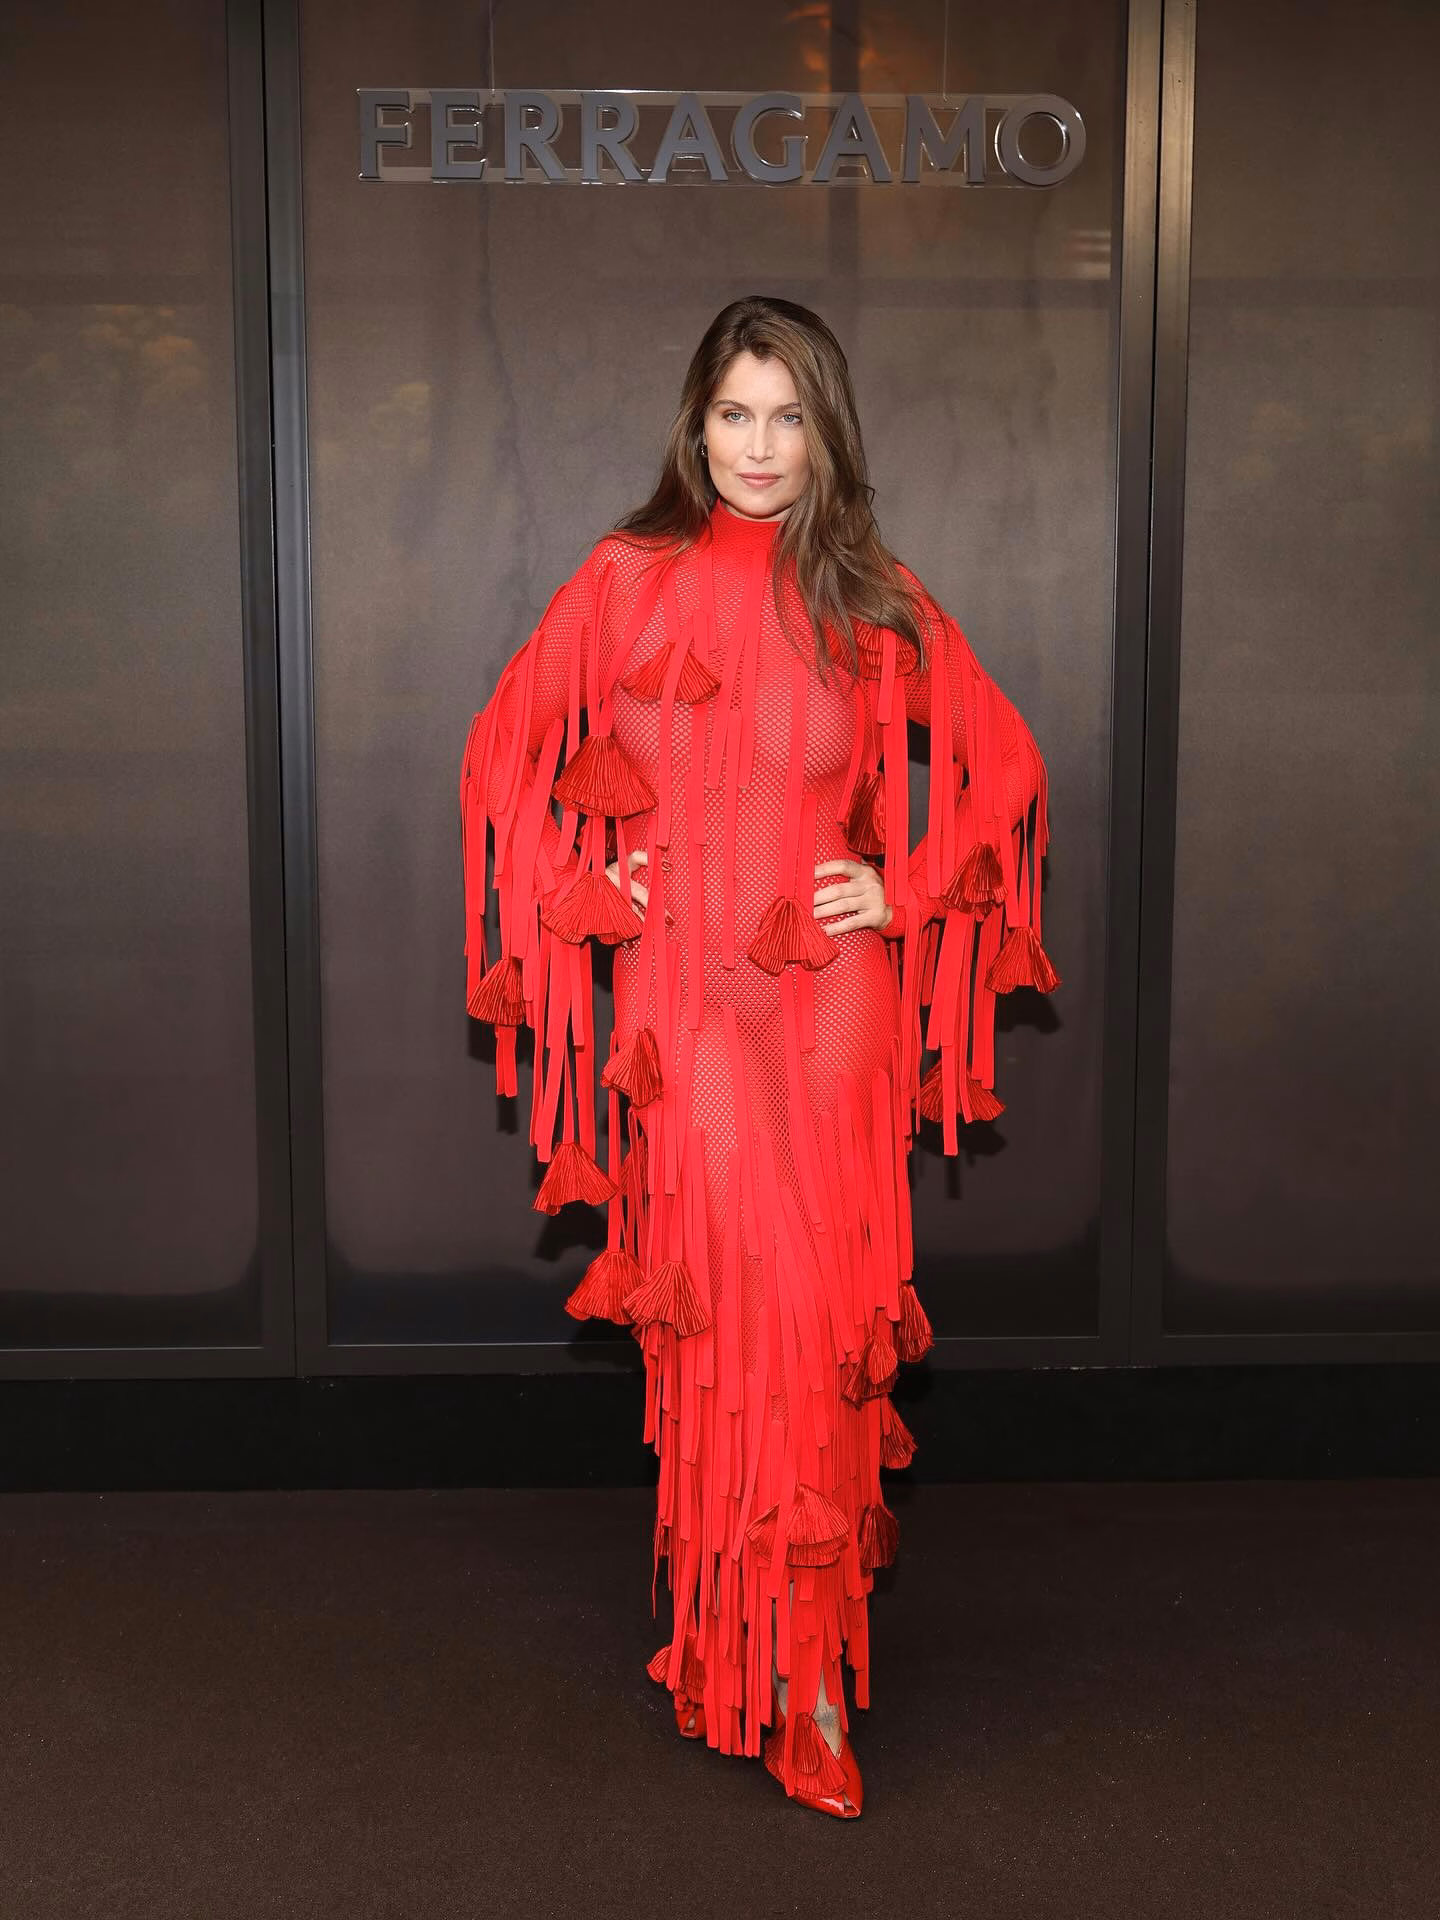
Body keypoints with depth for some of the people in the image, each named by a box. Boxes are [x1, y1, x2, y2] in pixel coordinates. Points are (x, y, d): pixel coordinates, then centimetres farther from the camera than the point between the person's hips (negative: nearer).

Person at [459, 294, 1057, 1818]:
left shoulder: (876, 600, 7)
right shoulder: (630, 580, 5)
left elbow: (1001, 763, 13)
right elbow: (510, 748, 13)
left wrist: (906, 889, 2)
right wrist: (582, 888, 3)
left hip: (832, 996, 1)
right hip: (684, 992, -1)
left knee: (820, 1314, 1)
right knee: (722, 1303, -5)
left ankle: (801, 1646, 18)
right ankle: (789, 1674, 8)